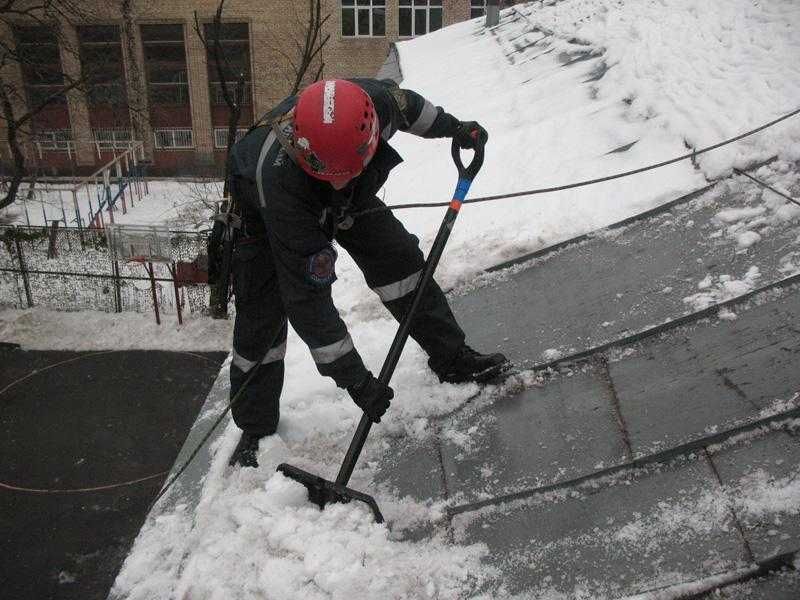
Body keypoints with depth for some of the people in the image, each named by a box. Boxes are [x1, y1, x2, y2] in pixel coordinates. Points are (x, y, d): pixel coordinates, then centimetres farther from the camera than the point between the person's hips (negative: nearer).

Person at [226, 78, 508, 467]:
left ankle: (452, 358, 14)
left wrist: (452, 127, 5)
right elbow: (307, 297, -42)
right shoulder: (280, 182, -47)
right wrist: (354, 379, -38)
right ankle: (255, 429, 11)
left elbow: (403, 102, -7)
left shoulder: (373, 101, -38)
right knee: (261, 316, -8)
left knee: (399, 259, -4)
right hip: (264, 210, -4)